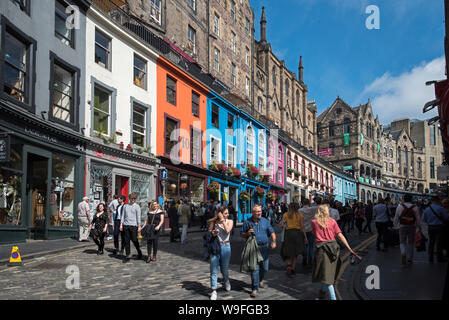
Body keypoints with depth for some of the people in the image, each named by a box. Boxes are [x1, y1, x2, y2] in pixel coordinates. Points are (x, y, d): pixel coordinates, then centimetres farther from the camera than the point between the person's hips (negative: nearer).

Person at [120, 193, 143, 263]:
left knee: (134, 240, -1)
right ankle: (127, 256, 8)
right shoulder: (125, 206, 14)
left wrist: (139, 226, -7)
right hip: (125, 225, 3)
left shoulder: (137, 206, 2)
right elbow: (123, 216, 15)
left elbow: (138, 217, -2)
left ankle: (139, 253, 20)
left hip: (133, 225, -3)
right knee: (126, 241, 3)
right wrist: (121, 224, 7)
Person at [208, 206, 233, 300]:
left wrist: (222, 220, -13)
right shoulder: (213, 222, 1)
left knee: (224, 268, 12)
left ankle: (226, 281, 44)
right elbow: (209, 233, 8)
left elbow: (227, 230, -16)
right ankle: (214, 291, 6)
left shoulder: (230, 221, 2)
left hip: (225, 246, 1)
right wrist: (212, 234, -13)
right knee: (214, 270, -2)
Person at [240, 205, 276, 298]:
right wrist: (247, 233, -14)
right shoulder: (247, 222, 1)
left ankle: (260, 280, 42)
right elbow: (241, 234, 7)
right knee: (255, 268, -8)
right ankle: (255, 289, -2)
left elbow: (272, 232, 5)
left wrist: (274, 241, -12)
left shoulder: (265, 221, 7)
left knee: (264, 268, 10)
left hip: (264, 247, 3)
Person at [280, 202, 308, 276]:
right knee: (295, 253, 11)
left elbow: (281, 224, -6)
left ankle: (289, 265, -16)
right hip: (297, 233, 0)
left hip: (288, 232, 0)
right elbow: (302, 227, -2)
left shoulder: (286, 214, 4)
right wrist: (305, 237, 0)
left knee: (288, 251, 9)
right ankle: (293, 269, 9)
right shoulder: (300, 215, 4)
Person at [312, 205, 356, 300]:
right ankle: (323, 291, 38)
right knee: (329, 271, 20)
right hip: (333, 247, 4)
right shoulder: (332, 221, 5)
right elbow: (340, 235, -1)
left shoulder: (314, 222, 2)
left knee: (326, 273, -2)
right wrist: (349, 249, -1)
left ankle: (333, 297, -12)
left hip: (321, 248, -3)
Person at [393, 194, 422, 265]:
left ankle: (403, 254, -17)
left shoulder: (400, 206, -6)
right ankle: (409, 259, 14)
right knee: (411, 243, 12)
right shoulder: (415, 207, -4)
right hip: (412, 227, 1)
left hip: (402, 227, -1)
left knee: (402, 242, 10)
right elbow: (418, 219, -1)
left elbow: (396, 217, 0)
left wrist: (395, 225, 14)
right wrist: (419, 227, 9)